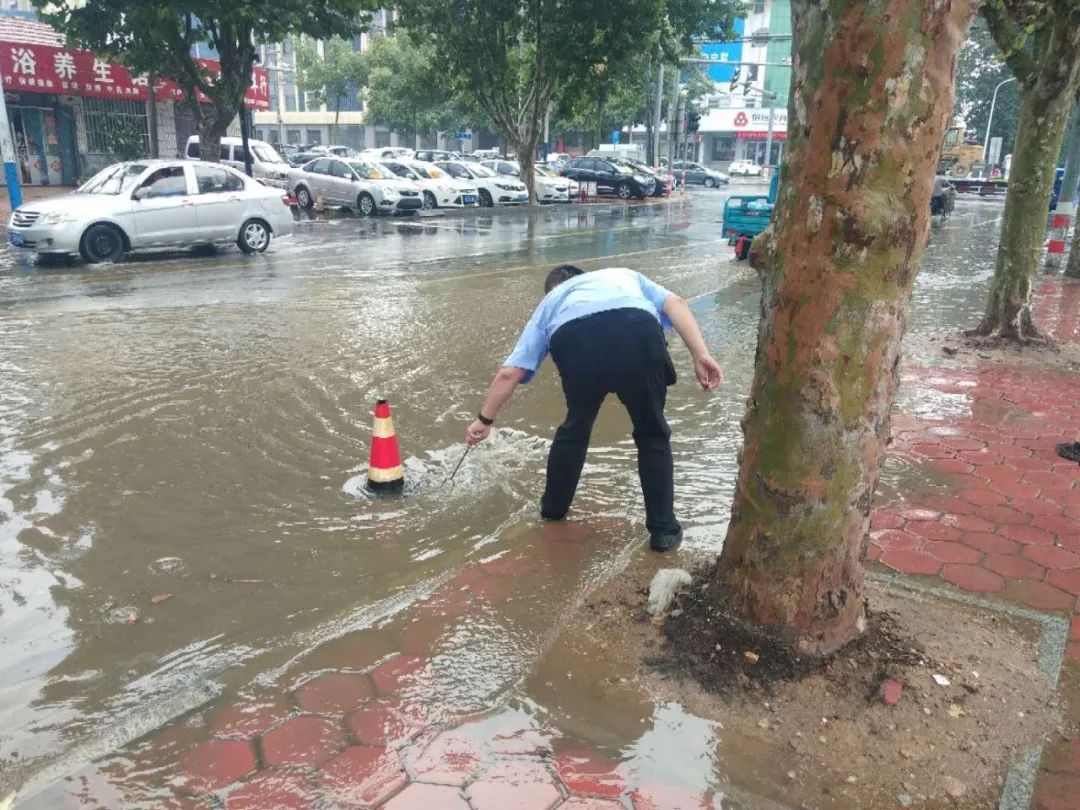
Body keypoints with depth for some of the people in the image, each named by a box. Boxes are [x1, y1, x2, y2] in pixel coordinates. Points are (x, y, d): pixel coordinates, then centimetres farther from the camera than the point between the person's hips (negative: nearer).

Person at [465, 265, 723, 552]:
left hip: (574, 339, 1)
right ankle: (664, 528, 26)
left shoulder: (549, 303, 40)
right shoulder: (625, 275, 42)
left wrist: (485, 419, 43)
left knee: (575, 427, 29)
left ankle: (553, 506, 47)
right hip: (638, 331, 0)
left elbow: (509, 373, 33)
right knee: (653, 435, 22)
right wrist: (701, 356, 12)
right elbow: (675, 304, 21)